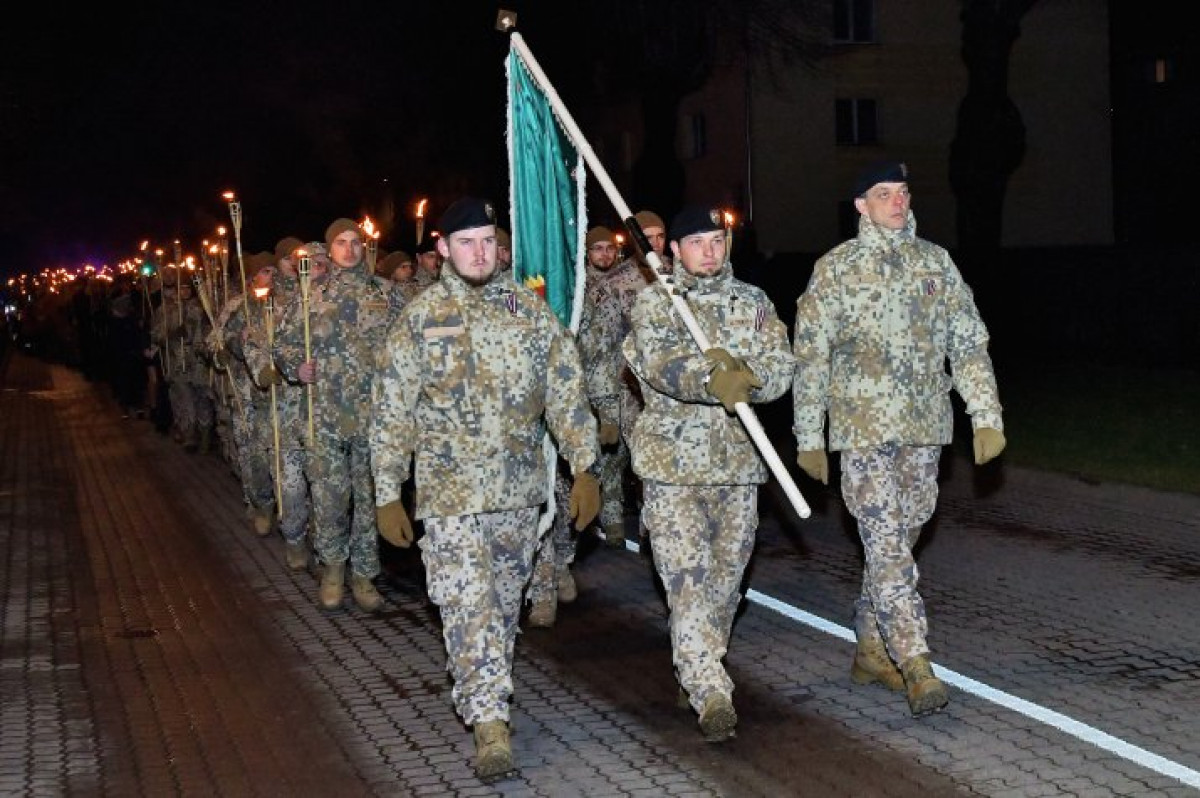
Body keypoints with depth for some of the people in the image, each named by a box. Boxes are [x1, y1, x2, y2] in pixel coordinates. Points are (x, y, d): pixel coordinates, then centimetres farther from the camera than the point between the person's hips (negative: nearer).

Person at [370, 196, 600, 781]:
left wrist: (583, 467, 1)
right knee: (469, 605, -10)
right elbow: (392, 414, 0)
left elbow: (565, 392, 6)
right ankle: (489, 723, -8)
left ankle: (481, 687, 33)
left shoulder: (530, 309, 4)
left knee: (505, 600, 14)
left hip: (520, 487, 3)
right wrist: (388, 495, -2)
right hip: (451, 490, -3)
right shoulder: (419, 319, -2)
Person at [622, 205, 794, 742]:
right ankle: (711, 695, -11)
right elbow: (662, 363, -19)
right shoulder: (654, 303, 0)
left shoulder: (752, 302, 10)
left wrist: (740, 372, -21)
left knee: (727, 575, 12)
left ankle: (697, 670, 31)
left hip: (739, 459, 4)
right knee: (687, 577, -11)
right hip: (672, 461, -4)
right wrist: (713, 378, -37)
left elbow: (780, 370, 0)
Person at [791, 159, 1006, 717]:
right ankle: (915, 663, -13)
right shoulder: (835, 269, -1)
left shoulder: (936, 262, 9)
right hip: (864, 428, -4)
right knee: (887, 544, -12)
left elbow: (969, 343, 10)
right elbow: (810, 357, 1)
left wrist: (986, 416, 1)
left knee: (895, 541, 11)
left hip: (924, 429, 4)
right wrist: (809, 438, 0)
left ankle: (871, 651, 23)